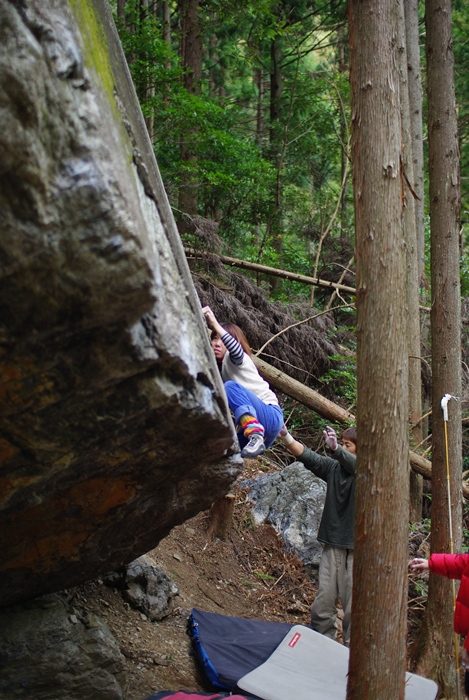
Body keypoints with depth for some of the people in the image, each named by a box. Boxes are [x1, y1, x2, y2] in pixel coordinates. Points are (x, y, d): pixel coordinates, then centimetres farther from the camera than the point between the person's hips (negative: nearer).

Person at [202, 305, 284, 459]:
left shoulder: (234, 359, -4)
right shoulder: (215, 370, 20)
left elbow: (236, 350, -28)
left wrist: (215, 324, -38)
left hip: (270, 417, -7)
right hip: (250, 425, 7)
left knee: (230, 386, -31)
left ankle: (256, 437, -41)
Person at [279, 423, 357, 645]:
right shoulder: (333, 467, 7)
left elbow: (354, 464, -27)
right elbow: (308, 456, -3)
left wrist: (335, 448, -46)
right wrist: (286, 437, -18)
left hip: (356, 546, -4)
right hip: (333, 543, 4)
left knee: (353, 605, 1)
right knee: (323, 603, 5)